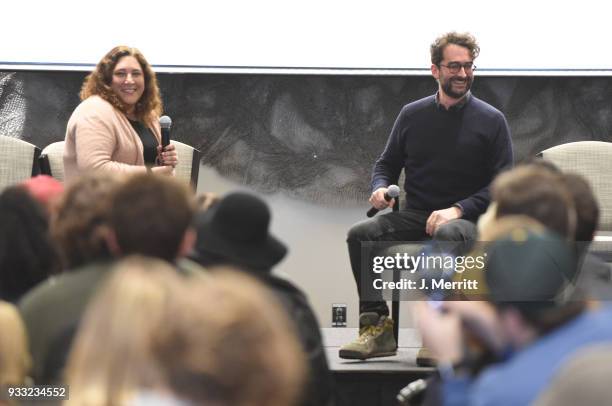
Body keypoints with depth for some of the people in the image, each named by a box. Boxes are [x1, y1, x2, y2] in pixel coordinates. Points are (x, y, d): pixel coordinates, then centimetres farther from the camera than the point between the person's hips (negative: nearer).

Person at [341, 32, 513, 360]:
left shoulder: (491, 120, 1)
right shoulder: (413, 115, 10)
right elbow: (386, 164, 19)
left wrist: (457, 209, -17)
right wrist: (380, 188, -5)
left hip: (468, 219, -3)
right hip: (415, 216, 4)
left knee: (447, 235, -39)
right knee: (361, 234, -22)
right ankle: (376, 327, -24)